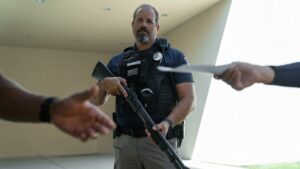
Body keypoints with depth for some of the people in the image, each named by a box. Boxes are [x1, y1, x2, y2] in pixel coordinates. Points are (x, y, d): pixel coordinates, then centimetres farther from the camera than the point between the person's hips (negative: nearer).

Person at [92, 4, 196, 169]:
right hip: (124, 143, 4)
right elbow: (98, 100, 12)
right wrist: (104, 83, -12)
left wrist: (168, 123, -21)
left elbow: (189, 99, -3)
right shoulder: (118, 61, 15)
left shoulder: (174, 57, 5)